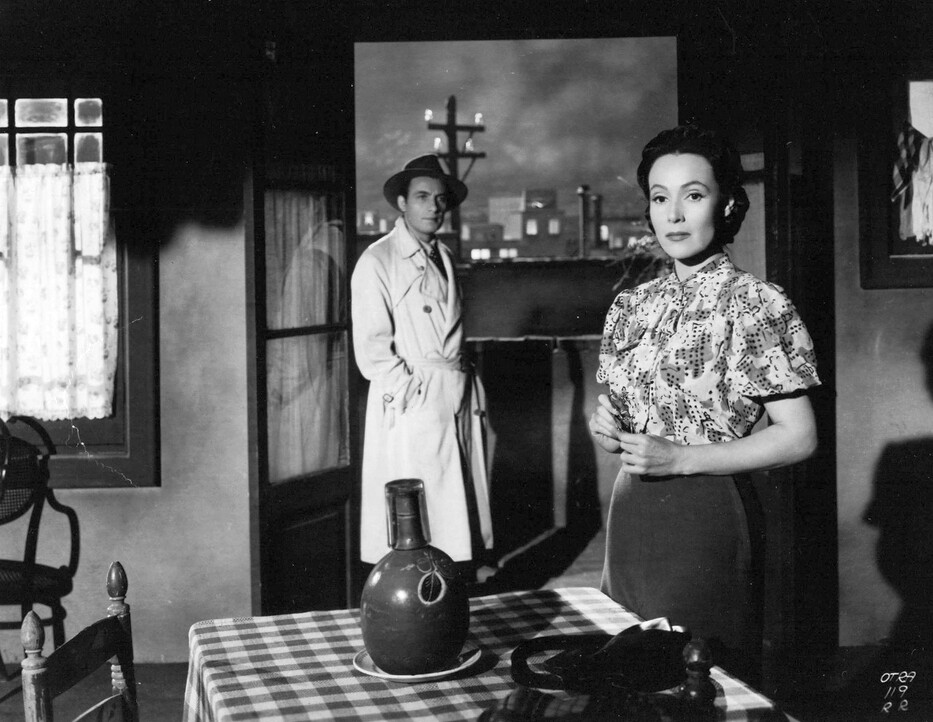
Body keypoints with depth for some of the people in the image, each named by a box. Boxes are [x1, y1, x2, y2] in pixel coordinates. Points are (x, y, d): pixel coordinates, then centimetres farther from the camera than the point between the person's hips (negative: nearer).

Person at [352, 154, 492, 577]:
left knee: (462, 521, 8)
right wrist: (413, 391, -12)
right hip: (412, 407, -7)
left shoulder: (444, 258, 16)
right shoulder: (377, 262, -4)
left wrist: (470, 390, 7)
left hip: (459, 402, 7)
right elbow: (371, 350, -9)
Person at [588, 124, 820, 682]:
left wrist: (681, 457, -19)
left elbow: (799, 437, -12)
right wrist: (607, 427, -4)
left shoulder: (756, 304, -11)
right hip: (631, 511, 6)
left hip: (706, 515, -6)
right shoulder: (633, 306, 7)